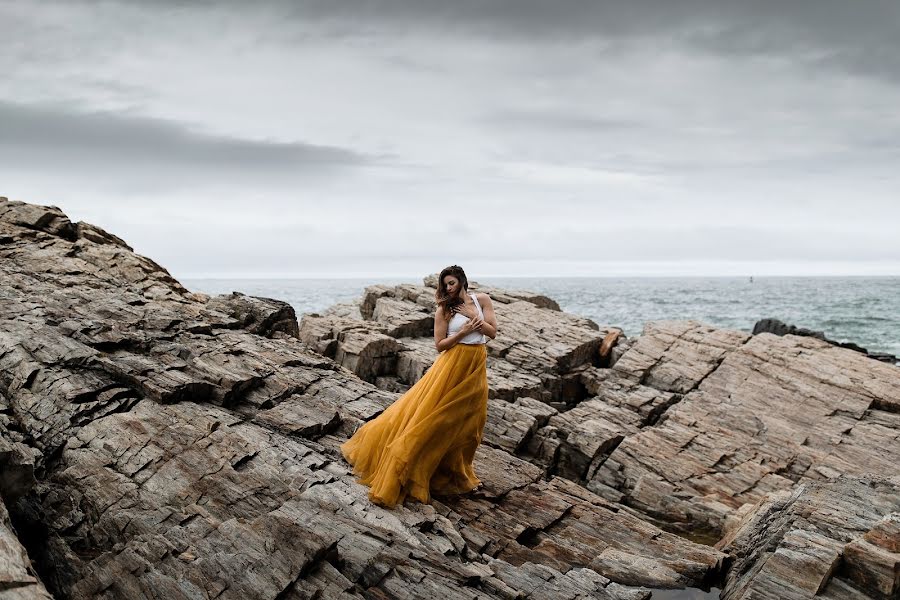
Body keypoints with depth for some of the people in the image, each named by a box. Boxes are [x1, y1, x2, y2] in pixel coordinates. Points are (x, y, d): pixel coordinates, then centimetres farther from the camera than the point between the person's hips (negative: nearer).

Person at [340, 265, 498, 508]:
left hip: (476, 367, 4)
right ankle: (396, 476, -2)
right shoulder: (444, 309, -3)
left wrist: (473, 315, -12)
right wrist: (464, 331, -17)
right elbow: (439, 344, -6)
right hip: (452, 365, -3)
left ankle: (457, 472, 31)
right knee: (428, 415, -6)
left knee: (468, 423, 12)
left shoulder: (482, 299, 4)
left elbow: (493, 332, 1)